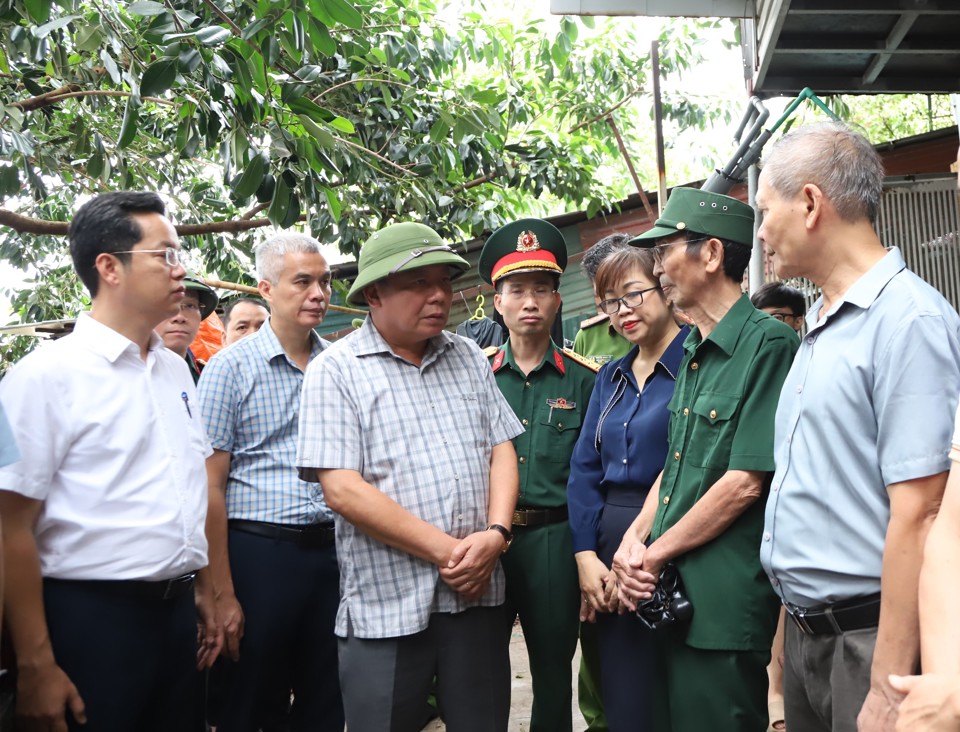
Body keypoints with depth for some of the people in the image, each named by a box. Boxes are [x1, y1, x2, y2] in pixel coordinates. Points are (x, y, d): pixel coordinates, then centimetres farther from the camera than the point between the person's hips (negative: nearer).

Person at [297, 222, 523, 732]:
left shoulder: (469, 358, 10)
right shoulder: (336, 370, -5)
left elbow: (501, 450, 9)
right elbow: (343, 490, -14)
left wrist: (495, 533, -9)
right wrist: (445, 551, -15)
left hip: (477, 593, 4)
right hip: (386, 604, -4)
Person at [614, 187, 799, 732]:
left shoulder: (768, 344, -15)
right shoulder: (693, 353, 13)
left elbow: (746, 483, -20)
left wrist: (654, 556, -12)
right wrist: (634, 540, 0)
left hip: (725, 604, -8)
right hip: (670, 595, 8)